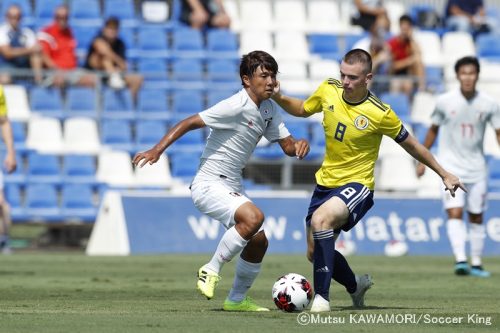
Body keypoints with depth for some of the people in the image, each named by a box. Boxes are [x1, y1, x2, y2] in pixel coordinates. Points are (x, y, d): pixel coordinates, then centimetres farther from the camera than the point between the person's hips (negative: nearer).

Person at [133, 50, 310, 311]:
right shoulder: (236, 106, -19)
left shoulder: (269, 109, 7)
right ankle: (211, 270, -14)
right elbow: (190, 123, -20)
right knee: (254, 217, -29)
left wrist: (299, 145, -16)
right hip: (209, 185, -9)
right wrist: (157, 150, -29)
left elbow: (287, 146, 9)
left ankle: (237, 300, 27)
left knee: (258, 241, 10)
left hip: (232, 188, 9)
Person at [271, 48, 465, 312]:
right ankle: (355, 286, 39)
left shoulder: (380, 114, -17)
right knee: (315, 253, 9)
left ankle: (321, 297, -29)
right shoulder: (328, 90, -5)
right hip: (325, 182, 6)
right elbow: (302, 110, 16)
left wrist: (444, 174, 6)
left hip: (357, 185, -6)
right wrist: (278, 98, -3)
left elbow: (410, 145, -2)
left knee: (320, 219, -35)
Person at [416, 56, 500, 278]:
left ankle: (476, 263, 18)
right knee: (455, 213, -17)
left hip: (476, 168, 2)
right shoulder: (445, 102, -7)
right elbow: (433, 130, 7)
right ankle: (460, 260, -26)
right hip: (451, 166, -2)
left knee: (476, 217, 9)